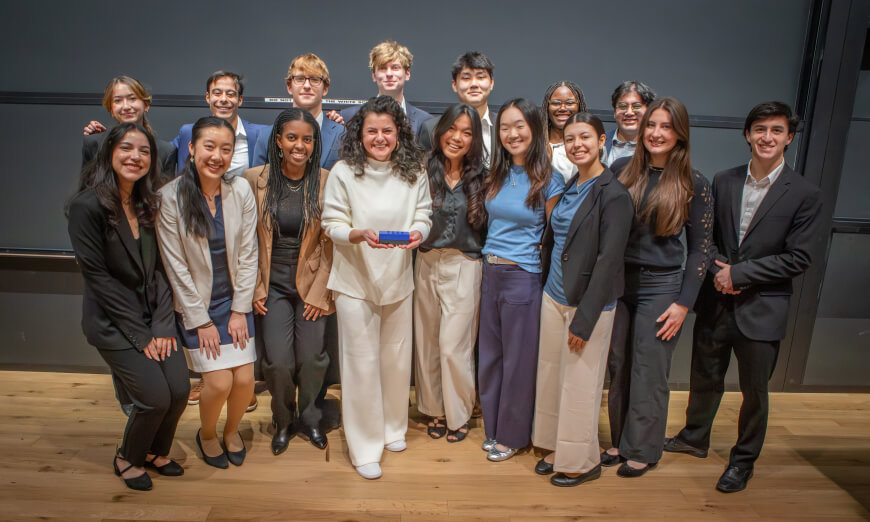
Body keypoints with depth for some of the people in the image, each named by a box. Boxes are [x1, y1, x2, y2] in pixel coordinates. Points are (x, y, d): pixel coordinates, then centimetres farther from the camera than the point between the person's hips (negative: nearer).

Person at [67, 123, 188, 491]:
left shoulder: (148, 204, 4)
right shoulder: (87, 205, -14)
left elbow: (159, 269, 3)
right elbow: (96, 275, -16)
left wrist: (162, 324, -6)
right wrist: (139, 334, -14)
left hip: (151, 317, 5)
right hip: (111, 322, -5)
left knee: (180, 390, -2)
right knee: (156, 397, -9)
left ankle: (156, 452, 28)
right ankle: (127, 459, 22)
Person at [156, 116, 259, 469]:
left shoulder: (241, 191, -6)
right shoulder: (170, 197, -13)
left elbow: (248, 255, -2)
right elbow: (176, 266, -10)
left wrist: (240, 310, -3)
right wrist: (201, 321, -9)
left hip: (235, 302, 3)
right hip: (196, 305, -2)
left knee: (245, 379, -1)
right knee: (219, 382, -7)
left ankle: (232, 430, 32)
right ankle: (207, 434, 27)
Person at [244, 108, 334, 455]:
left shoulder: (326, 182, -7)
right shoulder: (254, 179, -4)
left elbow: (332, 243, -4)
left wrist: (319, 292, -6)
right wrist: (254, 289, -2)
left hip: (311, 285, 0)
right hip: (272, 286, 0)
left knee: (311, 358, 2)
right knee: (278, 362, -3)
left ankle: (309, 418, 32)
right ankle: (283, 422, 27)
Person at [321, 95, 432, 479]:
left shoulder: (414, 172, 0)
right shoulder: (343, 173, -8)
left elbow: (423, 215, 3)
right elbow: (333, 225, -7)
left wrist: (417, 233, -20)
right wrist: (360, 235, -26)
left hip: (398, 279, 3)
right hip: (355, 280, -3)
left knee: (397, 357, 15)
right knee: (362, 362, 3)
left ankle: (393, 429, 39)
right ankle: (365, 447, 20)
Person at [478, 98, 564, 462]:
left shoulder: (549, 181, -9)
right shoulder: (496, 176, 6)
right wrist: (491, 260, 9)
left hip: (524, 277, -5)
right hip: (490, 272, 5)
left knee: (518, 359, 7)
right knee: (489, 355, 14)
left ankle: (513, 435, 26)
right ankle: (493, 427, 33)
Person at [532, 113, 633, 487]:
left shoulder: (613, 195, -15)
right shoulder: (568, 187, 9)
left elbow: (608, 261, -18)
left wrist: (584, 320, -19)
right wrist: (545, 287, 10)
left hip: (588, 302, -7)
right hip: (553, 297, 7)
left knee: (579, 384, 5)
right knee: (550, 376, 15)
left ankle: (583, 462, 26)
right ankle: (558, 448, 34)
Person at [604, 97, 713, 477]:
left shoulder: (693, 184, -4)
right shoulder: (623, 170, 2)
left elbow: (699, 249, -2)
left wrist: (684, 303, -7)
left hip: (661, 287, -3)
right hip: (617, 281, 3)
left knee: (649, 374, 6)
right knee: (618, 369, 11)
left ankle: (643, 450, 25)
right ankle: (620, 441, 29)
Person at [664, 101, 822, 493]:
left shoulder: (805, 195, -8)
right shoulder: (723, 182, 3)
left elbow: (798, 259, -11)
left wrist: (738, 273, -16)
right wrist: (717, 270, -10)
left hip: (761, 309, -3)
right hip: (716, 303, 3)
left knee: (754, 391, 11)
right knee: (705, 378, 18)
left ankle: (743, 459, 32)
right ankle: (694, 438, 40)